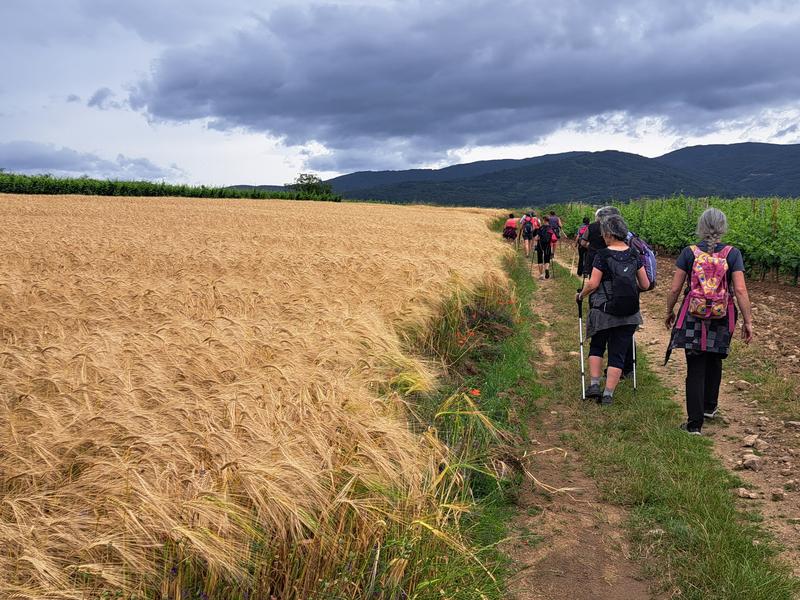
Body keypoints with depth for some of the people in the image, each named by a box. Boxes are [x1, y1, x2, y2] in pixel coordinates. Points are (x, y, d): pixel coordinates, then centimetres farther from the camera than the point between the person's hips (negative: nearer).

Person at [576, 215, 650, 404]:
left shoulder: (602, 255, -10)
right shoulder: (634, 255, 3)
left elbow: (593, 284, -13)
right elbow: (645, 285, 7)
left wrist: (581, 295, 5)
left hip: (603, 311, -3)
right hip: (629, 314, 3)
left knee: (597, 346, 19)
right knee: (618, 352, 8)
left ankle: (594, 384, 12)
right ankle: (608, 394, 7)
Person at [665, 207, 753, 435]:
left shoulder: (689, 252, -6)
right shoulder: (733, 254, -6)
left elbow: (674, 289, -4)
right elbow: (740, 290, -10)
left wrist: (669, 312, 13)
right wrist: (748, 321, -1)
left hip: (692, 318, -1)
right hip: (721, 320, 1)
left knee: (695, 369, 4)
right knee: (714, 362, 24)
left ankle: (695, 423, 4)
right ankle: (709, 407, 41)